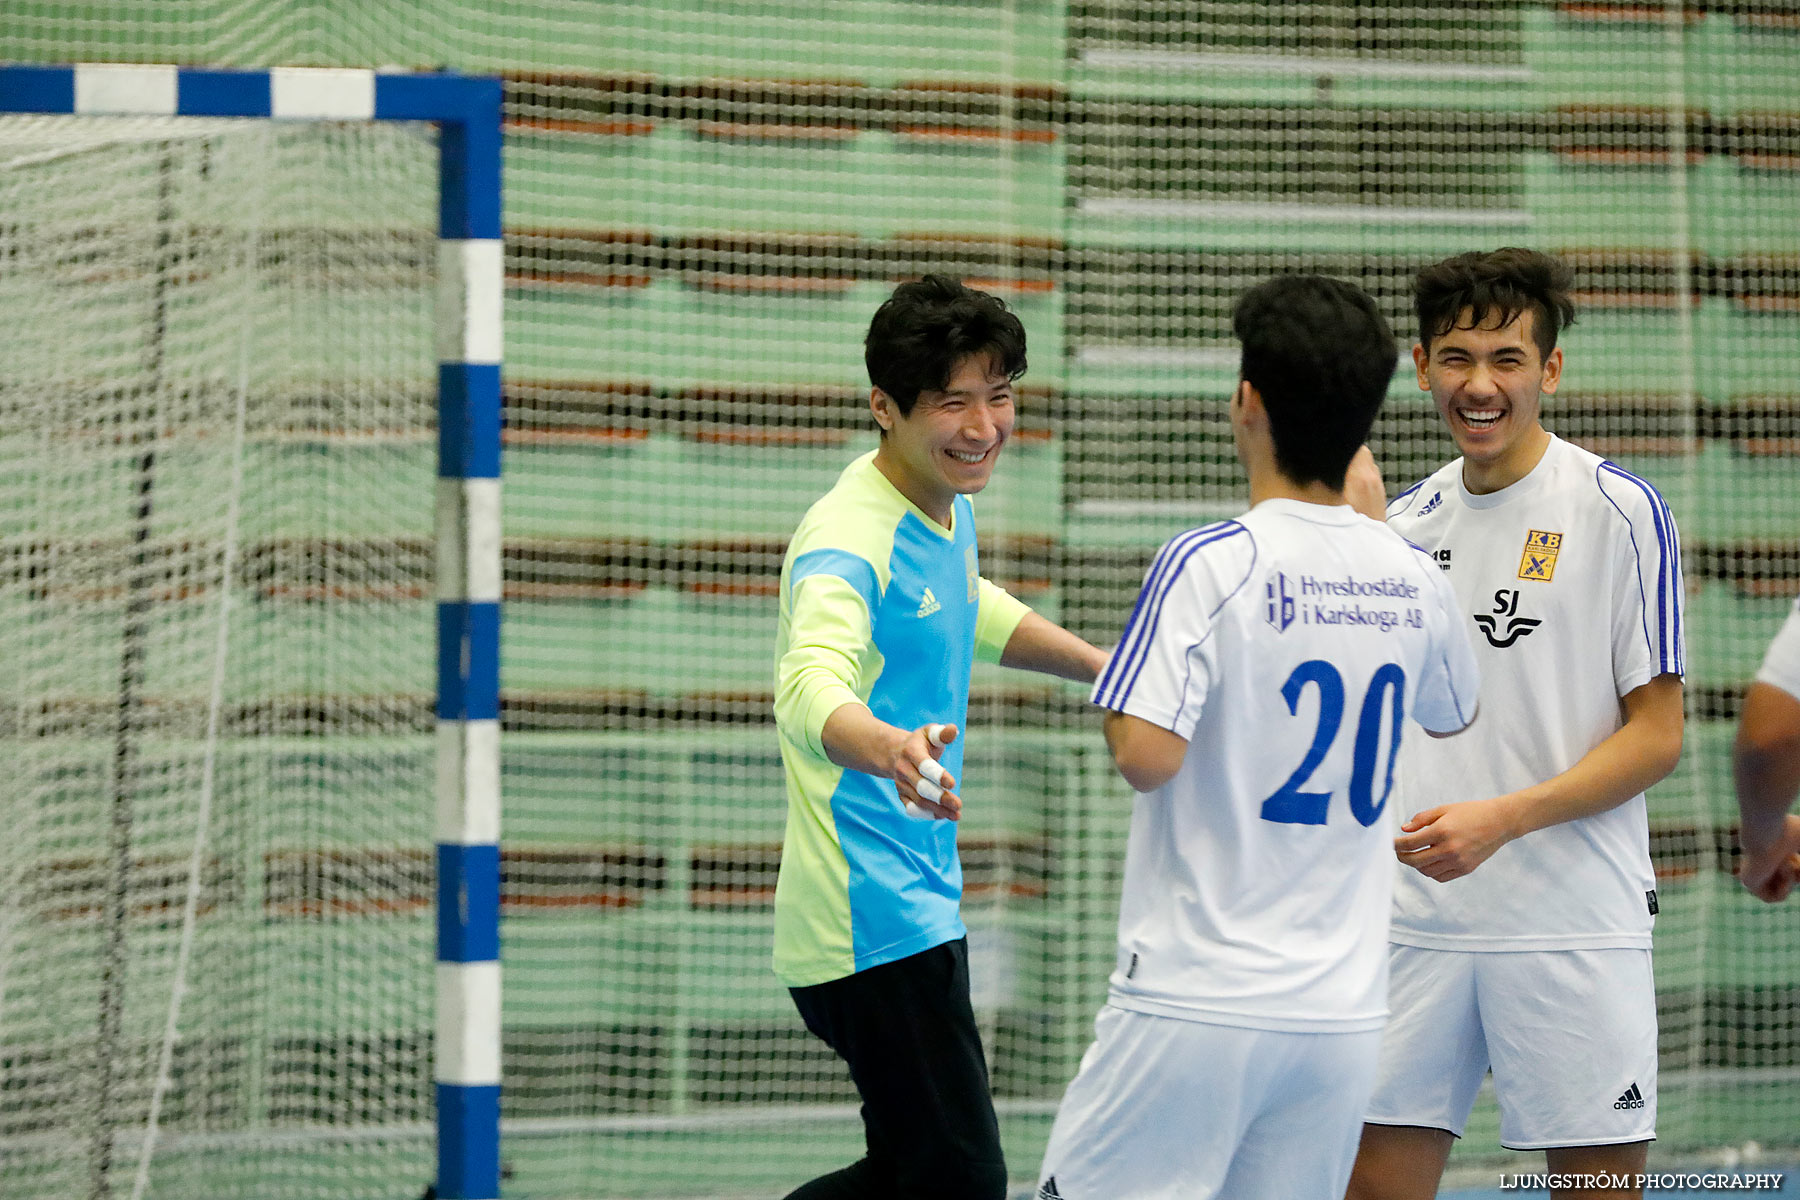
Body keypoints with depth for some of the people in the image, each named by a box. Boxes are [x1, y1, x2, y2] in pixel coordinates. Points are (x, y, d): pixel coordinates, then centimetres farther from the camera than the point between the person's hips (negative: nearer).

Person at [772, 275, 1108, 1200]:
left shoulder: (948, 504, 9)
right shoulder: (851, 535, -20)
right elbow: (810, 684, -40)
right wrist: (890, 749, -60)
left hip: (921, 903, 10)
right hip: (875, 924, -10)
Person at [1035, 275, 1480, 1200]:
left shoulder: (1210, 565, -12)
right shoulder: (1411, 579, 6)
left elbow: (1146, 755, -22)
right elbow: (1454, 711, 29)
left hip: (1199, 1005, -6)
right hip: (1344, 1013, 6)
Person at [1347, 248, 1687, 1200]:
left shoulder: (1620, 512, -5)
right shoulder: (1405, 523, 11)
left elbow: (1656, 735, -8)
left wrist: (1503, 818, -17)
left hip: (1575, 930, -4)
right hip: (1416, 920, 5)